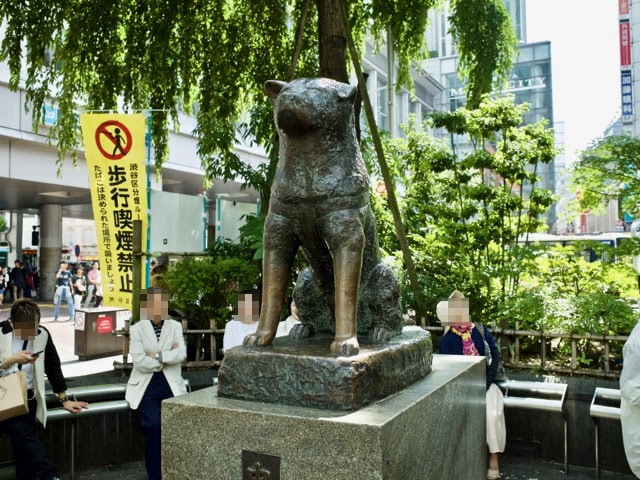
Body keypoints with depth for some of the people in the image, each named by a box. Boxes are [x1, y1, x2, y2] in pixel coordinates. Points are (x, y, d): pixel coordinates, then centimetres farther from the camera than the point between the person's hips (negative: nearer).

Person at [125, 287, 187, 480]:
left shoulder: (175, 326, 6)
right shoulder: (137, 329, 0)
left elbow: (181, 354, -7)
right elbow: (139, 361, -11)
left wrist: (157, 356, -13)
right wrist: (168, 357, -7)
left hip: (170, 385, 2)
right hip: (146, 386, -2)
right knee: (154, 425, -17)